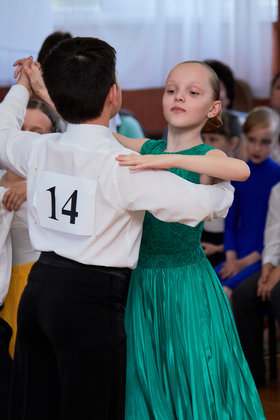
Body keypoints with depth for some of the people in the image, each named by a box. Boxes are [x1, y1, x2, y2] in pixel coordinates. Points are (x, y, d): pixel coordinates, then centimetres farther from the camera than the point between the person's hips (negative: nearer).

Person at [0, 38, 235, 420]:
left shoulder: (39, 149, 2)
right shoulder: (123, 166, -15)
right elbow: (205, 204, -11)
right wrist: (223, 186, 13)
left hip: (38, 288, 7)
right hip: (90, 301, -7)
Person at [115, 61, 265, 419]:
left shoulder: (207, 156, -7)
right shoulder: (146, 149, 6)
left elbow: (241, 169, -30)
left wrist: (167, 160, -38)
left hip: (187, 281, -4)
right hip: (142, 279, 4)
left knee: (194, 383, 1)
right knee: (147, 385, 11)